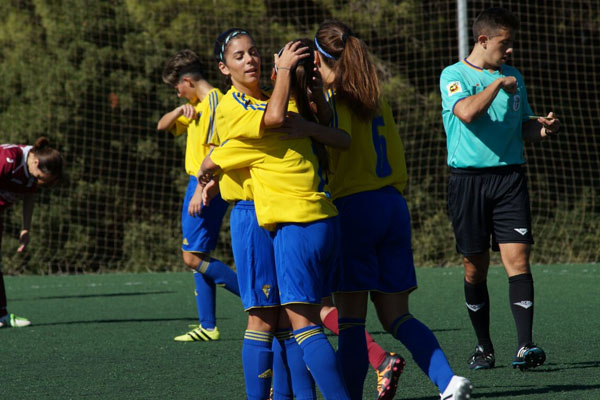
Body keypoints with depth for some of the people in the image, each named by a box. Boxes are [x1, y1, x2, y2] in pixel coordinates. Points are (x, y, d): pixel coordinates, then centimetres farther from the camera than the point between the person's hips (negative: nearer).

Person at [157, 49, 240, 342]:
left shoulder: (214, 101, -13)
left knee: (194, 257, -12)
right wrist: (180, 110, 2)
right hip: (197, 185, 10)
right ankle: (208, 327, 10)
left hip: (208, 187, -10)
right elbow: (162, 126, 23)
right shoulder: (196, 105, 17)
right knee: (197, 257, 9)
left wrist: (200, 191, -24)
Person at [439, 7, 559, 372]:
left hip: (510, 177, 3)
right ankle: (485, 348, 17)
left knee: (517, 259, -11)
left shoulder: (514, 77, 14)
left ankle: (526, 346, -17)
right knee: (475, 269, 4)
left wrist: (541, 129, 0)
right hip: (469, 180, -2)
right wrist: (498, 84, -10)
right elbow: (467, 112, -20)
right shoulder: (454, 76, -1)